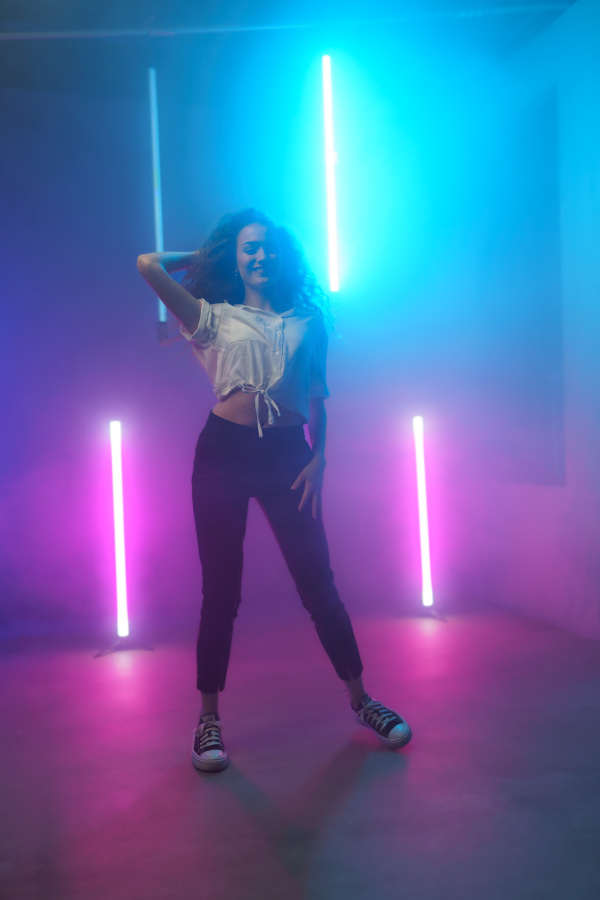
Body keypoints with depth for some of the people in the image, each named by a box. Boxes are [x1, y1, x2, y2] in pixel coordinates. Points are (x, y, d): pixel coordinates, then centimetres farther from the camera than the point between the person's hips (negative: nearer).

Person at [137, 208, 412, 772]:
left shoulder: (309, 319, 14)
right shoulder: (216, 318, 9)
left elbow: (318, 397, 13)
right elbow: (149, 266, 0)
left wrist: (318, 458, 1)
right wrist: (203, 257, 16)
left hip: (287, 456, 1)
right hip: (223, 454, -1)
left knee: (318, 583, 4)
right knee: (220, 591, 4)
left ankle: (359, 698, 21)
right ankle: (208, 718, 18)